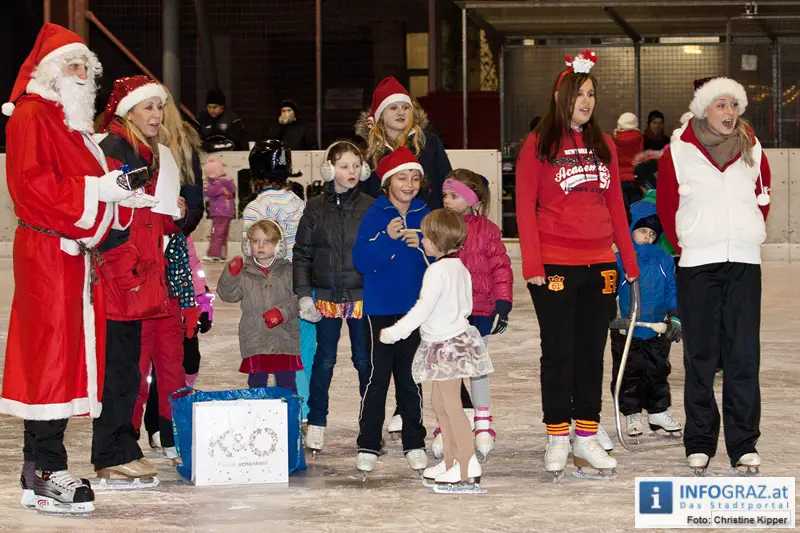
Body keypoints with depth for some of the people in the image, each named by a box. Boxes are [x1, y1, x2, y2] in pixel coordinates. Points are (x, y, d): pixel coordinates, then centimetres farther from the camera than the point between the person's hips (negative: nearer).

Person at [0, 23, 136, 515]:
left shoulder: (73, 124, 23)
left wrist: (116, 190, 6)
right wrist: (95, 189, -20)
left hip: (76, 254, 9)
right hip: (46, 252, -9)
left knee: (66, 357, 8)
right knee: (50, 354, -10)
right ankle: (47, 475, -9)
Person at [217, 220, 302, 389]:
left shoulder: (288, 271, 3)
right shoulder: (244, 272, 5)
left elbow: (298, 299, -2)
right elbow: (227, 294, -1)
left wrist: (283, 312, -18)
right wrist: (231, 274, -17)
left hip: (284, 339, -1)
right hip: (254, 341, 1)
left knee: (287, 384, 4)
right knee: (256, 383, 7)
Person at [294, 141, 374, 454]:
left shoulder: (371, 208, -1)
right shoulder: (315, 208, 1)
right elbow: (302, 254, 4)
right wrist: (304, 295, -3)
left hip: (362, 296, -1)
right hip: (326, 296, 1)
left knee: (364, 360, 7)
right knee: (324, 360, 7)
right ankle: (316, 424, 16)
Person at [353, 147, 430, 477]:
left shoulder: (425, 216, 7)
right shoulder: (375, 216, -2)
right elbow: (361, 260, -11)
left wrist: (423, 245, -14)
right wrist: (388, 239, -23)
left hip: (416, 308, 3)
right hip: (381, 309, -3)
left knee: (411, 377, 7)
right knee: (378, 375, -3)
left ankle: (414, 443, 15)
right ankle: (368, 445, 4)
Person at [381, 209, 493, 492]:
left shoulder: (438, 270, -18)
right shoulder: (460, 268, 11)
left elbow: (423, 309, -21)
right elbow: (466, 307, 17)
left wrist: (394, 332, -13)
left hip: (446, 345, -10)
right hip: (457, 336, 10)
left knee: (452, 405, -7)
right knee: (439, 403, 16)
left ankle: (468, 468, -7)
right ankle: (450, 462, 21)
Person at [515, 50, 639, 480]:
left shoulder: (604, 146, 12)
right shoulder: (538, 145, -1)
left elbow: (615, 206, 14)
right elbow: (525, 207, -5)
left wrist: (629, 260, 9)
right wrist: (532, 264, -12)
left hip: (599, 266, 4)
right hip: (555, 266, -4)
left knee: (592, 353, 8)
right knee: (558, 353, 1)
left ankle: (587, 438, 15)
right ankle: (558, 439, 8)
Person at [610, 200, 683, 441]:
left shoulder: (664, 261, 0)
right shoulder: (619, 260, -10)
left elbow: (672, 290, 1)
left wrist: (675, 317, -10)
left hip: (657, 331, 3)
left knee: (658, 371, 12)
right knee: (629, 373, 3)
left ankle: (659, 412, 25)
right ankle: (632, 414, 15)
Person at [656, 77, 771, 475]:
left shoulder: (752, 150, 8)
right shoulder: (678, 153, 0)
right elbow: (666, 208, 7)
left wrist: (745, 237, 14)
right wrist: (686, 246, 9)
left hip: (744, 263, 2)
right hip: (696, 265, -2)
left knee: (743, 356, -1)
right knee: (700, 357, 1)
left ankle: (744, 445, 5)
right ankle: (699, 444, 9)